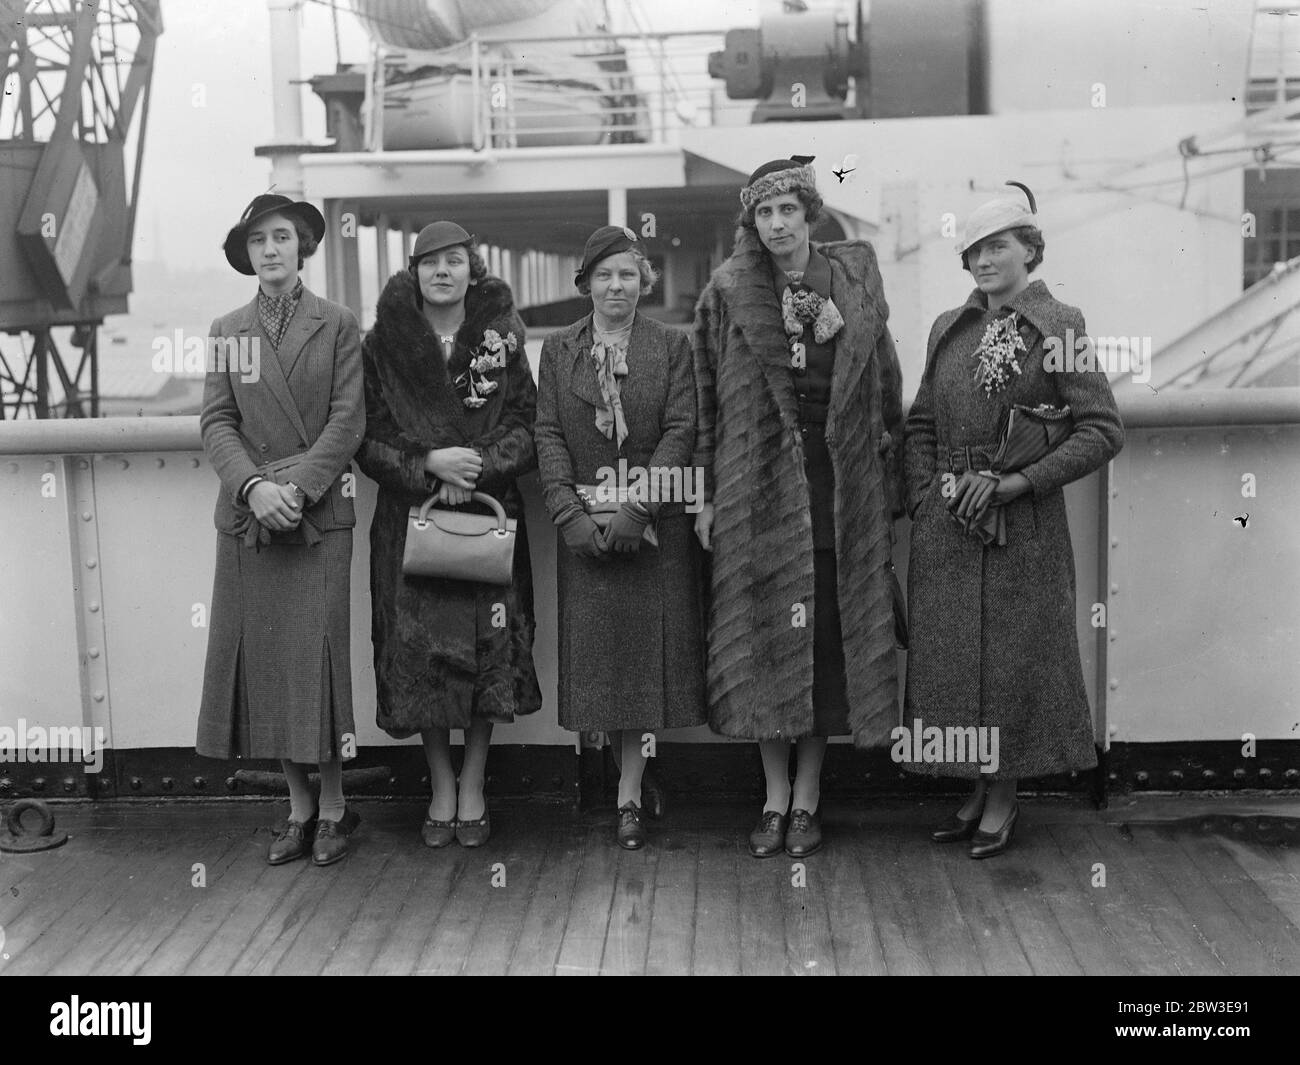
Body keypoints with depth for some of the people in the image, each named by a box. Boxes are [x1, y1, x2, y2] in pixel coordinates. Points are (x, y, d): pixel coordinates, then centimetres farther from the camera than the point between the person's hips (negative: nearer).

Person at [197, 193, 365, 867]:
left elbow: (347, 420, -4)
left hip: (319, 515, -3)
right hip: (247, 517, 3)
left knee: (318, 656, -3)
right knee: (265, 659, 4)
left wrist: (297, 486, -15)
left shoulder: (337, 326, 4)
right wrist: (253, 485, -13)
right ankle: (298, 809, 16)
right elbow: (216, 423, 4)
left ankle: (333, 808, 12)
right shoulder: (227, 331, 11)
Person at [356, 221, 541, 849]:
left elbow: (526, 426, 1)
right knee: (420, 651, -2)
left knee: (487, 647, -2)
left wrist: (476, 469, -15)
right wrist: (430, 462, -16)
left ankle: (472, 788, 13)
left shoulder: (500, 339, 5)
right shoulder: (383, 345, 3)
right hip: (409, 519, 0)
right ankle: (440, 791, 14)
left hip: (489, 511, 0)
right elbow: (368, 439, 0)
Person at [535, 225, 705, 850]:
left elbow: (681, 430, -4)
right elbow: (549, 434, 2)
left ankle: (630, 794, 6)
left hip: (657, 522, -1)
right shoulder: (558, 349, 8)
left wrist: (639, 506, -15)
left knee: (647, 647, -1)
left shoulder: (672, 346, 4)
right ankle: (629, 776, 17)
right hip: (585, 526, 2)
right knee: (596, 650, 3)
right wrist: (570, 513, -11)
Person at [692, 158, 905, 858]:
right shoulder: (729, 294, 0)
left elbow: (886, 385, 7)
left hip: (840, 486, 1)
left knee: (829, 641, 4)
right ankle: (775, 798, 17)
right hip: (757, 488, -1)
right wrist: (707, 494, -1)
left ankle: (808, 799, 16)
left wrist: (890, 483, 4)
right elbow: (706, 398, 3)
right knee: (764, 638, 3)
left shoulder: (854, 280, 3)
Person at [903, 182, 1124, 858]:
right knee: (949, 658, 8)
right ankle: (977, 792, 24)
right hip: (945, 524, 5)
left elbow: (1103, 430, -9)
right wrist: (926, 497, -1)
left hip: (1023, 524, -5)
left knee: (1013, 657, 3)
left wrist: (1015, 483, -15)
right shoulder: (949, 329, 10)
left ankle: (1004, 799, 19)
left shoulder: (1058, 327, -5)